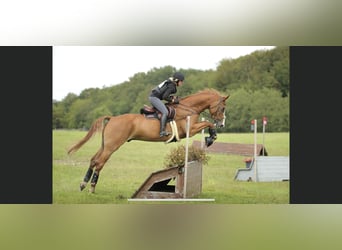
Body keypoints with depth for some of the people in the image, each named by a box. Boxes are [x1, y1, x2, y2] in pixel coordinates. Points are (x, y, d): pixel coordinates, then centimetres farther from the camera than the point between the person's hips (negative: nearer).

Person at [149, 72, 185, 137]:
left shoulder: (171, 83, 14)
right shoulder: (172, 86, -15)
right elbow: (164, 97, -21)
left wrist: (173, 97, 7)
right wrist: (173, 100, -10)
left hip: (153, 97, 10)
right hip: (154, 98, -10)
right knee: (165, 112, -20)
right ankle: (162, 131, -27)